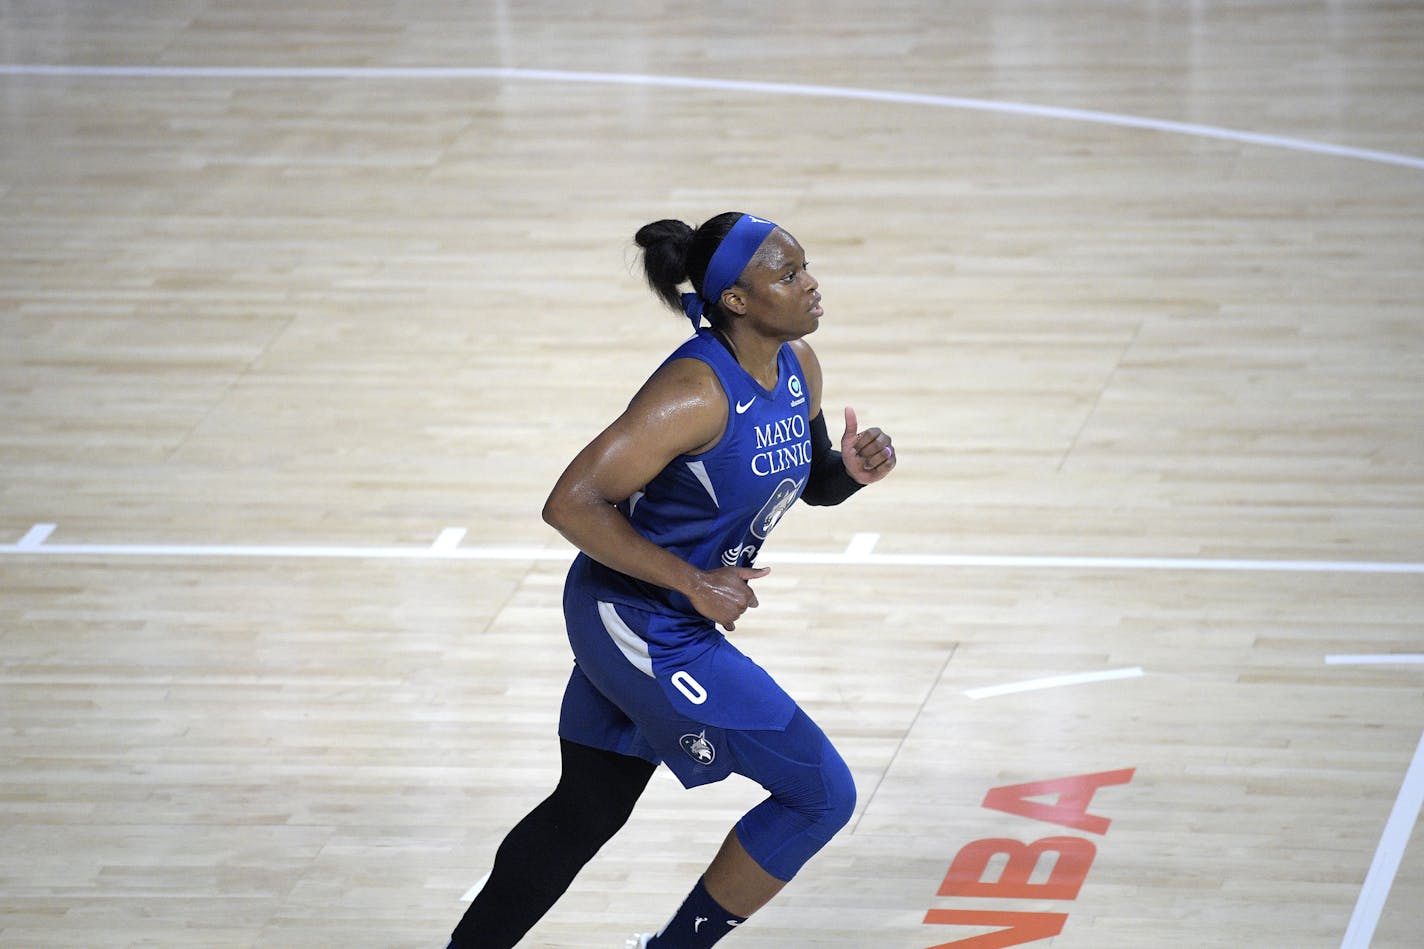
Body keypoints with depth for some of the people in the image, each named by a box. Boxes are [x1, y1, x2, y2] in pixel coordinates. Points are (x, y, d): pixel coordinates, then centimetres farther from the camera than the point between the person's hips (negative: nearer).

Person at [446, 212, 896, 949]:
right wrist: (693, 582, -25)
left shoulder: (797, 366, 0)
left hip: (645, 623, 9)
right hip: (645, 629, -9)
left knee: (586, 812, 21)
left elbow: (810, 484, 17)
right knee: (821, 795, -3)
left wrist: (851, 468, -6)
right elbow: (571, 504, -28)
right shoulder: (695, 392, -26)